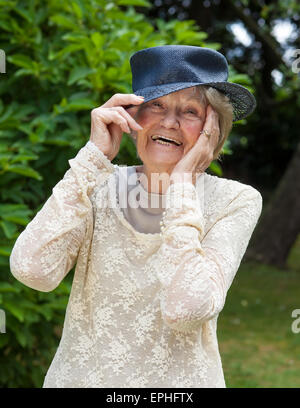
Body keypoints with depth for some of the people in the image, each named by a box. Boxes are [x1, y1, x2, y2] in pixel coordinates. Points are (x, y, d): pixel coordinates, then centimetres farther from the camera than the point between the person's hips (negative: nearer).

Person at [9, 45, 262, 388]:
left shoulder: (234, 202, -9)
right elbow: (32, 269, -22)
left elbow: (186, 308, -25)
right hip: (77, 376, 2)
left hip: (176, 379, -1)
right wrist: (95, 155, -18)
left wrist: (182, 185, -19)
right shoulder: (102, 185, -5)